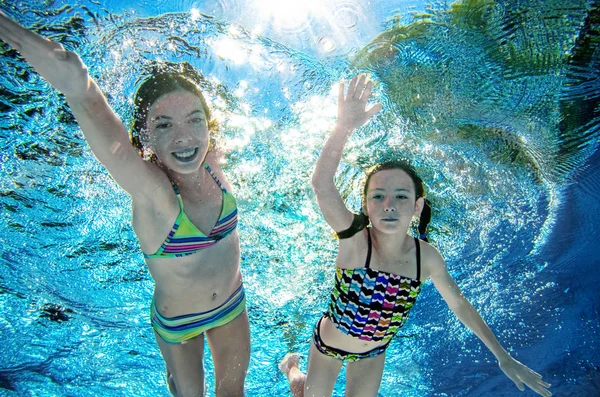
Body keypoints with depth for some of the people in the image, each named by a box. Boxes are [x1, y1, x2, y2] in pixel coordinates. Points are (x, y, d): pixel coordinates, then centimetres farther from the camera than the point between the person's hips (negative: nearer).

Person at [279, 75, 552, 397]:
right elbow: (322, 185, -53)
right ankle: (291, 365, 51)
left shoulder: (426, 257, -23)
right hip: (329, 345, -3)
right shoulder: (355, 238, -35)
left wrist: (503, 357, 0)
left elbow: (459, 304, -5)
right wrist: (343, 128, -69)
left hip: (374, 351, 3)